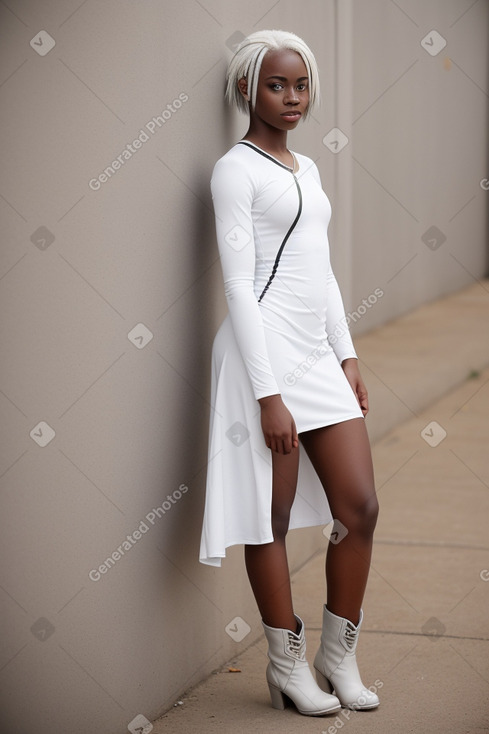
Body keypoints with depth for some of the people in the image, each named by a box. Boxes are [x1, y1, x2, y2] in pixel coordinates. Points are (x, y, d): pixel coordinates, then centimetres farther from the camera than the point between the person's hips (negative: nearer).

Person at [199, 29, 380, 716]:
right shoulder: (237, 169, -7)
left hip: (318, 353, 8)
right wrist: (268, 395, -17)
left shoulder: (307, 169, 17)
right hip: (265, 353, -8)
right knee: (273, 517, 2)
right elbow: (238, 284, -13)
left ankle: (338, 658, 18)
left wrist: (347, 357, 13)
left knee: (360, 508, 5)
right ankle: (287, 666, 14)